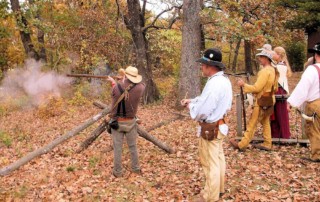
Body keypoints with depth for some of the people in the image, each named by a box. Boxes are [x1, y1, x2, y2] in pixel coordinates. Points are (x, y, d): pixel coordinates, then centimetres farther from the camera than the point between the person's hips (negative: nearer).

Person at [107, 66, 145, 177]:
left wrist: (113, 82, 27)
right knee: (133, 146, 17)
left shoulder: (116, 87, -15)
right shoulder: (139, 88, -12)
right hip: (130, 122, 1)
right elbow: (142, 84, 12)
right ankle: (136, 168, 27)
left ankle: (117, 171, 15)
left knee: (117, 148, 7)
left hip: (117, 122, -1)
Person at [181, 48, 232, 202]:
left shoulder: (214, 84, -28)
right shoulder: (224, 80, 4)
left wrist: (190, 106, -9)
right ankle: (219, 188, 38)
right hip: (219, 124, 10)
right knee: (218, 158, 22)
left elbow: (202, 111, -28)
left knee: (210, 163, 3)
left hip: (210, 128, -10)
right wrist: (192, 100, 6)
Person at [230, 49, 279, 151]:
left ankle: (242, 144, 3)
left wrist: (244, 85, -16)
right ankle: (267, 144, 19)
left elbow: (257, 88, -23)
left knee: (252, 124, -3)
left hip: (262, 101, -9)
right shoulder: (273, 70, 9)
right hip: (269, 100, 9)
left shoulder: (265, 71, -20)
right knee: (265, 122, 16)